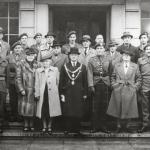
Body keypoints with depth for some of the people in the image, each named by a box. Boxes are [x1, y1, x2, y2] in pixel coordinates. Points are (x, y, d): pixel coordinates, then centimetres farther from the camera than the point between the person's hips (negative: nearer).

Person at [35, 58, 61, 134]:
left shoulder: (55, 70, 5)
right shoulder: (38, 71, 6)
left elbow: (57, 82, 9)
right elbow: (37, 83, 6)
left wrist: (56, 90, 7)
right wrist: (37, 94, 1)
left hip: (52, 94, 0)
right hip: (42, 93, 0)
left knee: (51, 110, 3)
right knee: (43, 111, 3)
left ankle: (49, 126, 17)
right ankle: (44, 127, 16)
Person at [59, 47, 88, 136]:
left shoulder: (82, 67, 8)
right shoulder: (65, 67, 7)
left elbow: (85, 82, 8)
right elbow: (61, 81, 6)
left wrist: (85, 94, 4)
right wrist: (62, 93, 0)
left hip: (79, 94, 0)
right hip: (67, 93, 0)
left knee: (78, 113, 1)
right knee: (67, 112, 0)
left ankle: (77, 129, 11)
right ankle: (67, 129, 10)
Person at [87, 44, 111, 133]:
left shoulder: (108, 60, 10)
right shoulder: (91, 60, 7)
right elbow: (90, 74, 1)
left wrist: (111, 84, 1)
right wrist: (91, 85, -9)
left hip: (106, 84, 1)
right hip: (96, 84, -1)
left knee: (104, 106, 3)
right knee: (95, 106, 0)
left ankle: (103, 126, 12)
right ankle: (95, 126, 8)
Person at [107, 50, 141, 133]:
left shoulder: (135, 66, 6)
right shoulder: (117, 66, 8)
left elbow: (138, 79, 9)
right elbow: (113, 77, 15)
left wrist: (135, 87, -1)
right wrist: (114, 85, 3)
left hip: (130, 91, 0)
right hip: (118, 91, 1)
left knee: (129, 109, 3)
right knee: (118, 109, 4)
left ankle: (127, 126, 19)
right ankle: (118, 126, 17)